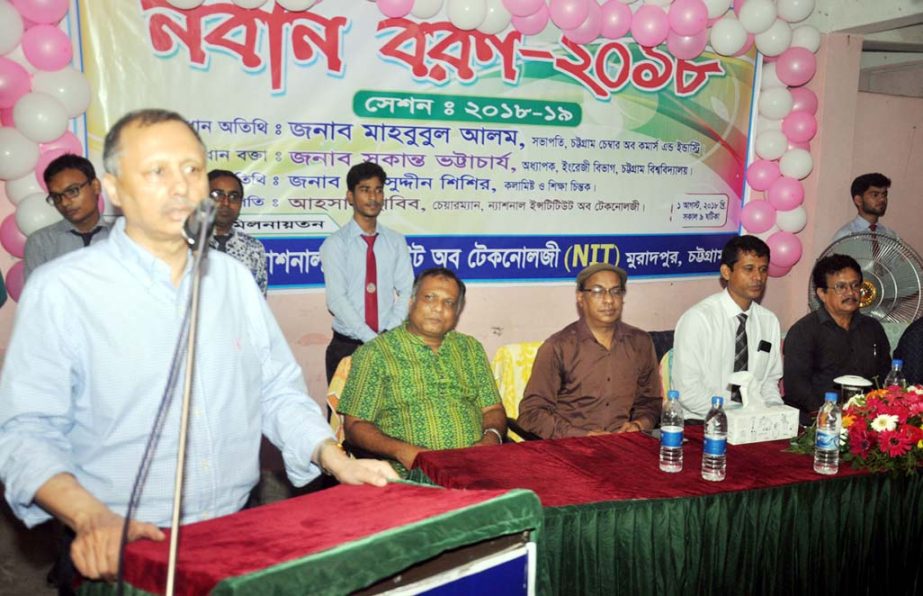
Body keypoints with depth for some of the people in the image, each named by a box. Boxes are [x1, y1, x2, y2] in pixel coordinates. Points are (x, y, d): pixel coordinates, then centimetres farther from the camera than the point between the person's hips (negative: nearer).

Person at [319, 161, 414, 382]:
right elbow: (336, 299, -12)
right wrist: (372, 339, -18)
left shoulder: (396, 241, 7)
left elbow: (407, 291, 2)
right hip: (346, 346, -2)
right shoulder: (336, 243, -4)